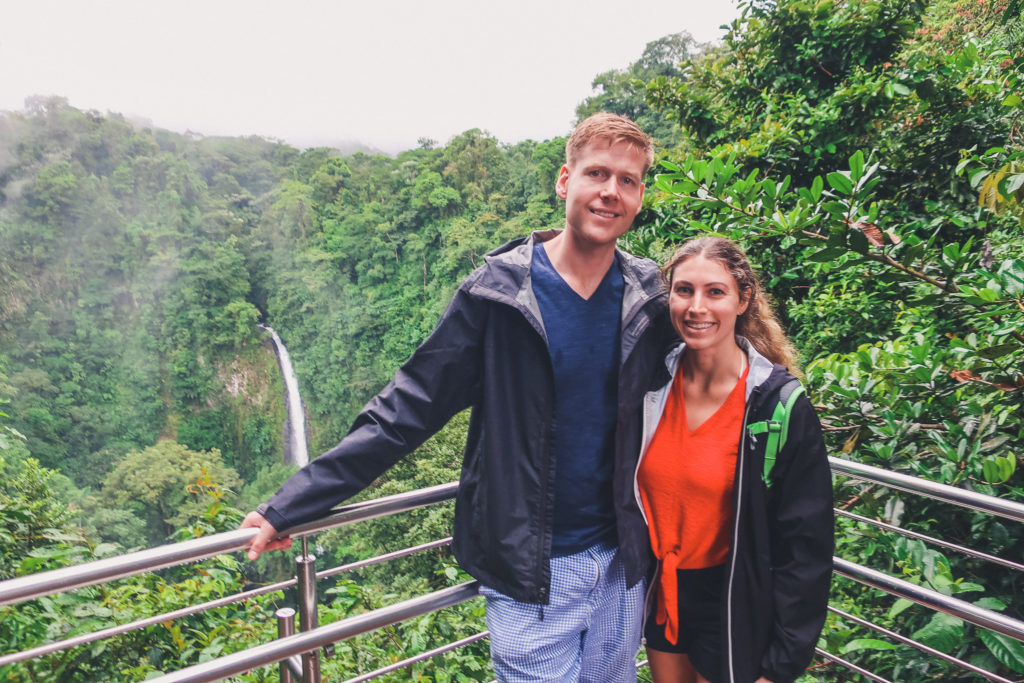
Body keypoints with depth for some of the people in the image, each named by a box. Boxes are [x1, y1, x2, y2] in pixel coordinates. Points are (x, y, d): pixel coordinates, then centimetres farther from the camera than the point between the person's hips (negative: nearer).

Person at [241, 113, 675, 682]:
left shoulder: (651, 300, -2)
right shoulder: (498, 292, -12)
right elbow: (410, 406, -11)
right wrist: (294, 503, -13)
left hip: (622, 565, 4)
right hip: (530, 569, -4)